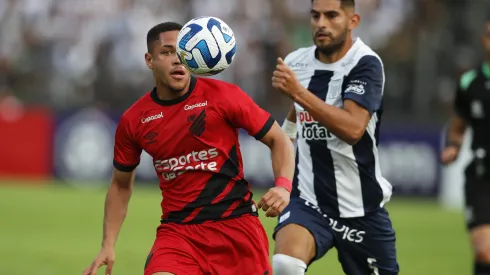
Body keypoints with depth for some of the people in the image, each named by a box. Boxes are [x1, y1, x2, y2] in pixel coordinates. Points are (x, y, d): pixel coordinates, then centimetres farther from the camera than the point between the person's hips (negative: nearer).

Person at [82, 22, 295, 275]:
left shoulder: (223, 96, -5)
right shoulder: (133, 121, 2)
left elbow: (279, 141, 1)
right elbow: (121, 185, 16)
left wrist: (283, 186, -17)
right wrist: (108, 245, 7)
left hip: (236, 223, -1)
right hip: (177, 231, 1)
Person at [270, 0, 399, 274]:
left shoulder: (366, 64, -14)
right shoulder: (296, 63, 2)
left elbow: (353, 129, -30)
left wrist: (299, 92, -34)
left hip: (362, 209, -3)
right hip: (309, 202, 3)